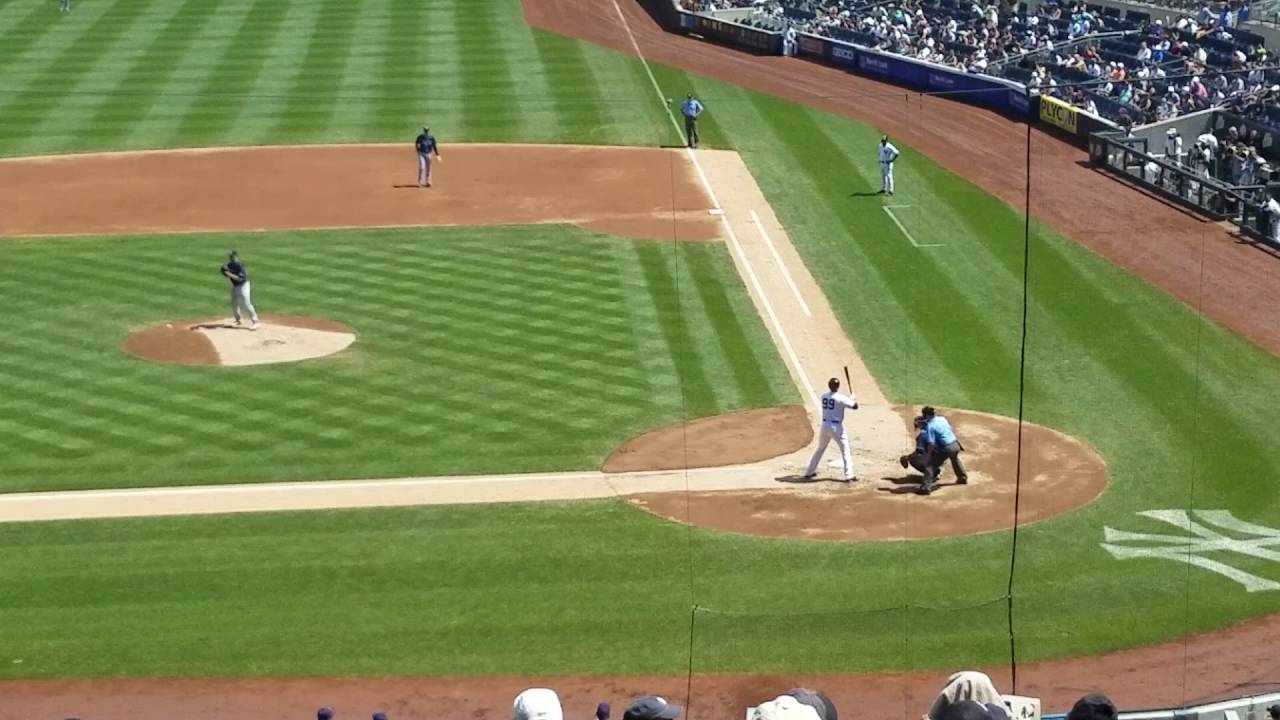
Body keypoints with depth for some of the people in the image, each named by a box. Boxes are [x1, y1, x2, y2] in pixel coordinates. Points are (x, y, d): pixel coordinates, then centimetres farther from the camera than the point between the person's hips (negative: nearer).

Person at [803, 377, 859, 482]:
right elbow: (855, 406, -11)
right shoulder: (841, 398, -15)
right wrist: (853, 398, 10)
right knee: (845, 450, 7)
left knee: (820, 449, 21)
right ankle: (848, 475, 0)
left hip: (825, 426, 5)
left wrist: (848, 398, 14)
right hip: (837, 427, -5)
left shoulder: (824, 396, 2)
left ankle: (809, 473, 23)